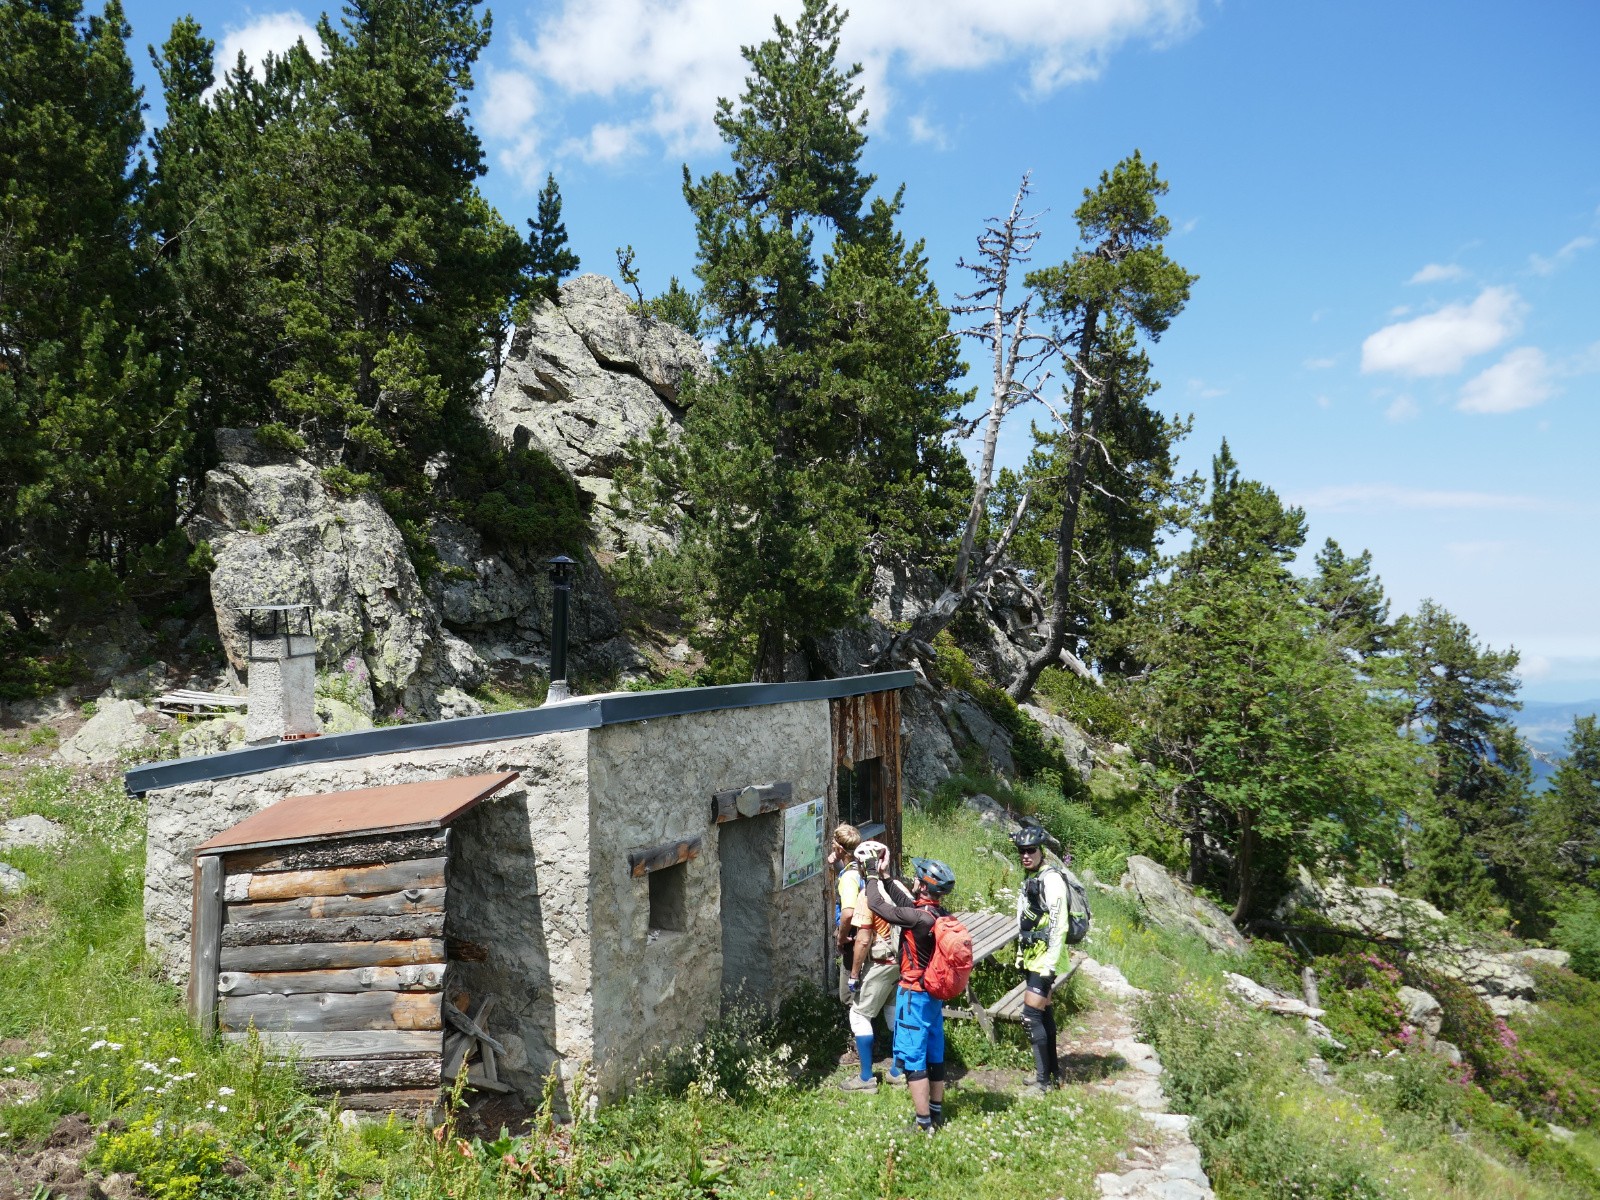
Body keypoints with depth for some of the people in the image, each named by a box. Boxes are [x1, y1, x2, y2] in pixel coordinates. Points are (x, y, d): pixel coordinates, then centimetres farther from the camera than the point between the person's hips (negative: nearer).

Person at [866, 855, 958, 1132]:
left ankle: (924, 1124, 4)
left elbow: (876, 903, -19)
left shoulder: (918, 918, -25)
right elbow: (906, 901, 14)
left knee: (913, 1059, -1)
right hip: (934, 994, 8)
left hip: (914, 995, -8)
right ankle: (936, 1112, 31)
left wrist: (873, 876, -2)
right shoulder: (941, 916, -1)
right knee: (934, 1055, 18)